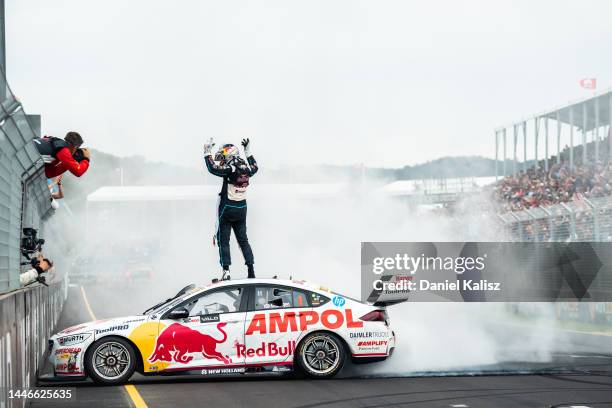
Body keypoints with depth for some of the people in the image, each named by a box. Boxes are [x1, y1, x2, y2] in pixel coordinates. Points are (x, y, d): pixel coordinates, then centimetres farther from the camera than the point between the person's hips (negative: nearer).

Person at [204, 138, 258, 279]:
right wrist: (248, 151, 32)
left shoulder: (230, 169, -17)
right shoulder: (246, 169, 2)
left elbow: (213, 168, -22)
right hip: (241, 210, 6)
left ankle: (226, 271, -6)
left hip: (227, 209, -6)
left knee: (223, 241, 1)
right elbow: (254, 167, 25)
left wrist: (207, 152, -12)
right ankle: (251, 271, 8)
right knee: (243, 240, 13)